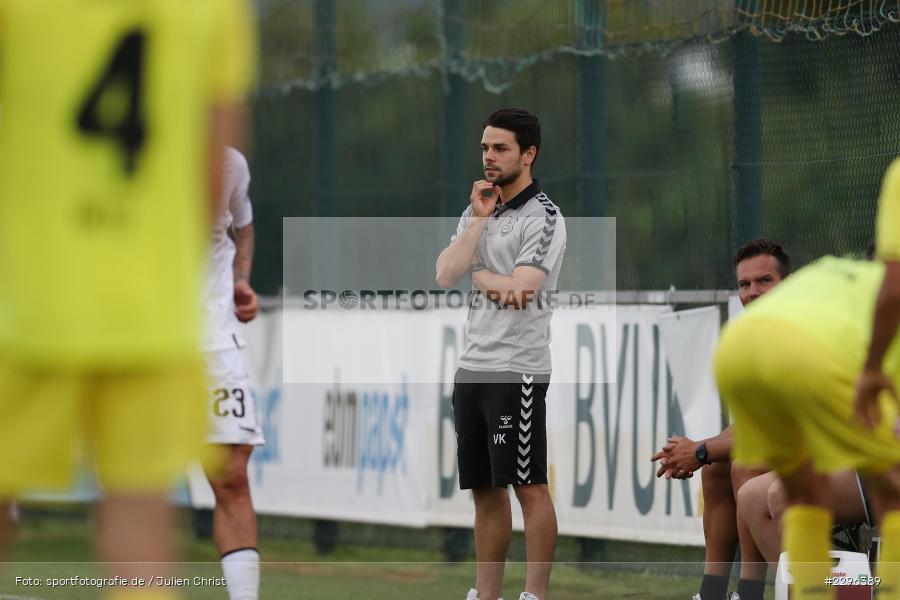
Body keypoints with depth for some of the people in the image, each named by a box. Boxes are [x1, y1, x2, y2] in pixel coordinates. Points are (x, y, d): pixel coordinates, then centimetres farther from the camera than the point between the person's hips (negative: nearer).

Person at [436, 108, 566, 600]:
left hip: (517, 369, -8)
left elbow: (518, 287, -19)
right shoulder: (479, 210, 15)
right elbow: (446, 275, 1)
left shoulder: (542, 217, -8)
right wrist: (478, 221, -4)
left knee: (529, 486, -5)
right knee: (485, 490, 10)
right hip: (472, 368, 8)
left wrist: (476, 274, -2)